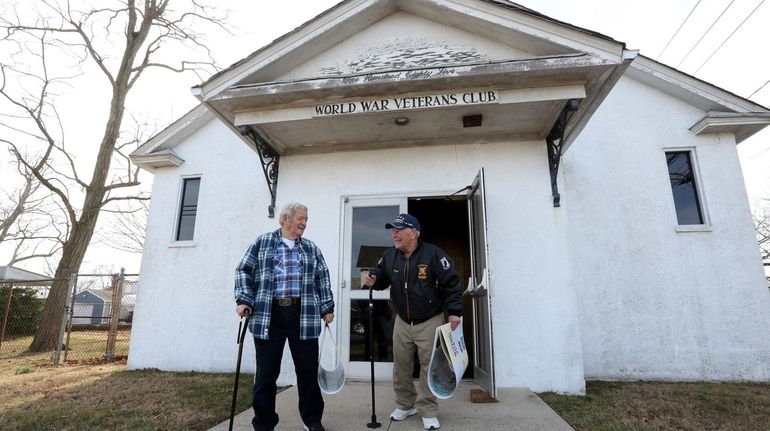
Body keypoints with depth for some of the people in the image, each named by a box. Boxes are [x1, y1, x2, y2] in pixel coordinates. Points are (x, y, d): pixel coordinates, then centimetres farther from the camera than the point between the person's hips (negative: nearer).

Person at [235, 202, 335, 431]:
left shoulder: (311, 249, 14)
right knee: (266, 373, 7)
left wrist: (327, 308, 7)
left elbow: (323, 280, 13)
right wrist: (243, 300, -7)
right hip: (268, 316, -1)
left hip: (304, 317, 2)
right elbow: (244, 272, 5)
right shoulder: (262, 243, 8)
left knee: (308, 371, 8)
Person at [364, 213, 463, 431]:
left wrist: (454, 311, -17)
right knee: (401, 365, 13)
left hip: (429, 322, -4)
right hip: (402, 321, 5)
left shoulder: (433, 254, -18)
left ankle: (429, 411, 19)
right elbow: (382, 278, 9)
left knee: (429, 366, 3)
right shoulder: (390, 255, -3)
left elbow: (452, 283, -14)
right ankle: (405, 404, 33)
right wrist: (373, 280, -15)